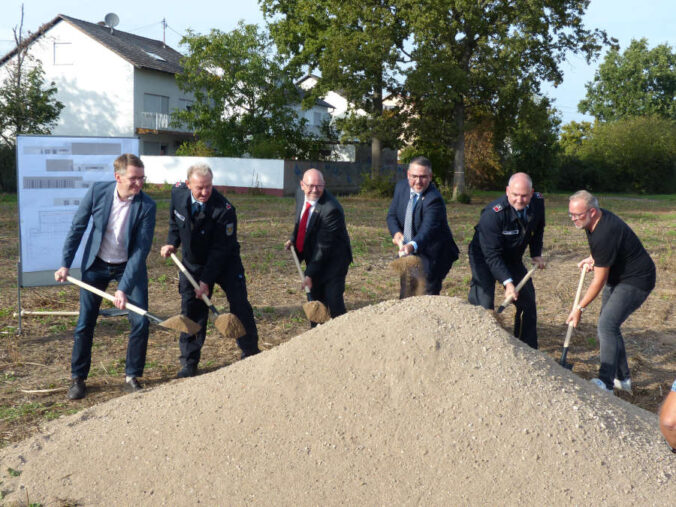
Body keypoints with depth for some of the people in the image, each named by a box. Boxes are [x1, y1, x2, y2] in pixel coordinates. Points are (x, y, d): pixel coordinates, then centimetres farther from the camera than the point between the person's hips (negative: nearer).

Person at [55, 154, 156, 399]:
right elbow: (77, 227, -4)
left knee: (140, 322, -8)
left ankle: (132, 377, 11)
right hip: (96, 265, 1)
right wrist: (65, 264, -7)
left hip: (129, 267, -1)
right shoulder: (97, 191, -16)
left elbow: (141, 249, -21)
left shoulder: (146, 206, -21)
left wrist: (124, 289, -27)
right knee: (85, 324, 3)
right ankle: (78, 378, 20)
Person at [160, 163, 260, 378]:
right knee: (191, 310, 2)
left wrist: (206, 281, -21)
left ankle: (250, 352, 17)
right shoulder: (178, 193, -12)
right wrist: (171, 243, -8)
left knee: (240, 307, -3)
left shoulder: (224, 209, -28)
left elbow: (220, 249, -23)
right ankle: (189, 363, 13)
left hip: (225, 262, -3)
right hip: (192, 263, 3)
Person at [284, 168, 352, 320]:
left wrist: (310, 274, -22)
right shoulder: (300, 194, -3)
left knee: (333, 303, -13)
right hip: (313, 257, 7)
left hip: (333, 259, -7)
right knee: (316, 299, 15)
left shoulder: (331, 209, -28)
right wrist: (293, 239, 5)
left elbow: (324, 246, -25)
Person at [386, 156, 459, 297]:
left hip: (431, 257, -7)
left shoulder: (434, 200, -26)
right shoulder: (401, 187, -3)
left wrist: (413, 246, -58)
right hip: (409, 255, 7)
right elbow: (392, 215, 5)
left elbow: (428, 229, -39)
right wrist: (396, 232, -16)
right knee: (405, 298, 18)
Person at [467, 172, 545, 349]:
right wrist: (507, 282, -39)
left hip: (512, 258, 6)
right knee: (482, 304, -17)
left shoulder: (538, 203, -14)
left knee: (527, 300, 9)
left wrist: (536, 253, 4)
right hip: (484, 258, -6)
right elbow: (492, 255, -32)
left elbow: (538, 228, 11)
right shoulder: (493, 213, -34)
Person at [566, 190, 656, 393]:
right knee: (609, 325, 13)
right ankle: (622, 378, 24)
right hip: (618, 277, 11)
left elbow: (599, 280, -24)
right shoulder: (599, 219, -1)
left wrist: (579, 308, -17)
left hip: (635, 281, -11)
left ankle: (606, 383, -17)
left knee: (607, 326, -20)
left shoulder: (604, 235, -32)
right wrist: (592, 259, 3)